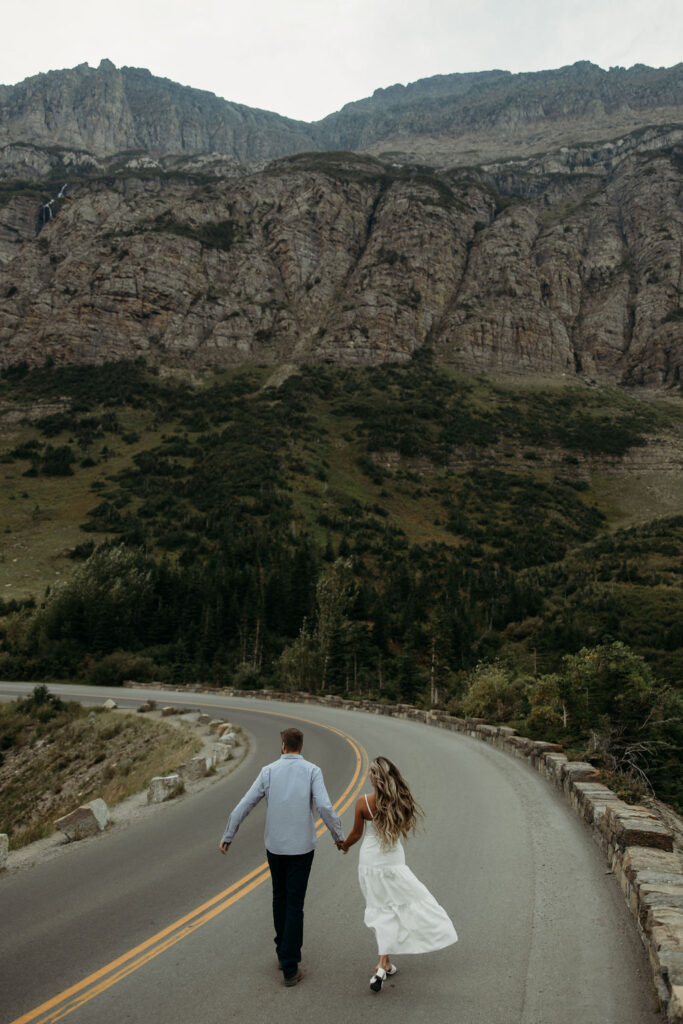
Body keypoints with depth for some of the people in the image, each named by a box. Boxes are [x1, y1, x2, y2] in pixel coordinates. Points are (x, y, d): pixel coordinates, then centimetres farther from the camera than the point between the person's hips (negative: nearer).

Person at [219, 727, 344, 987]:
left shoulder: (268, 771, -3)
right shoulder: (312, 771, -8)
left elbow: (245, 804, -3)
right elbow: (325, 807, -17)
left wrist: (227, 836, 7)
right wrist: (338, 836, -3)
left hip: (275, 846, 2)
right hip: (302, 847, -2)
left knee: (280, 898, 21)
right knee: (294, 905, 5)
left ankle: (284, 953, 32)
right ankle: (290, 968, 5)